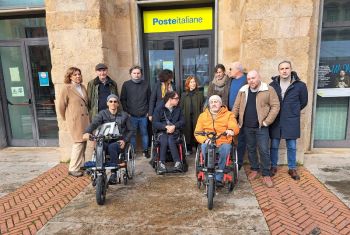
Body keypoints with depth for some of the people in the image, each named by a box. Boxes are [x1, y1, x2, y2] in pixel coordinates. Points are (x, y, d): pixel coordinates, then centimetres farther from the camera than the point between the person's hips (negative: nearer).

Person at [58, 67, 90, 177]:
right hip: (75, 120, -6)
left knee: (83, 143, 11)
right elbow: (61, 106, -4)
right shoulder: (66, 88, -7)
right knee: (79, 143, -5)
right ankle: (73, 169, 6)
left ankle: (81, 165, 25)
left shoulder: (83, 87, 12)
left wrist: (88, 116, 13)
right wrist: (66, 119, 6)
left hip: (85, 119, 6)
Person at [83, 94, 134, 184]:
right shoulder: (102, 114, 7)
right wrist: (87, 132, -32)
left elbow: (131, 130, 10)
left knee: (112, 147, -34)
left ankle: (113, 174, -23)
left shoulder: (124, 115, 7)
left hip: (118, 142, -1)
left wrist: (125, 140, -6)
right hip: (105, 141, 1)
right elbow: (94, 123, -11)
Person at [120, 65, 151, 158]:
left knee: (144, 133, 9)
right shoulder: (126, 84, 4)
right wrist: (126, 112, -4)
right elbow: (122, 99, 4)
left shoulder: (146, 84, 7)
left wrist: (149, 111, 2)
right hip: (131, 115, -1)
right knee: (132, 134, 5)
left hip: (144, 115, 1)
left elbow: (150, 99, 8)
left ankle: (145, 150, 21)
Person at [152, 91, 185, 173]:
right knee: (164, 140, -33)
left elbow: (182, 121, 6)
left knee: (170, 140, -31)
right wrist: (166, 126, -22)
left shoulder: (178, 108, 9)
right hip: (161, 131, -1)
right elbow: (154, 122, -9)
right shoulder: (159, 108, -2)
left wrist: (174, 126, -13)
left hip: (174, 131, 1)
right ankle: (162, 163, -24)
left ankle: (177, 162, -27)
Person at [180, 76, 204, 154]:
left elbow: (202, 107, 0)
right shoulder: (184, 95, 13)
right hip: (187, 117, 2)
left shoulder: (200, 94, 7)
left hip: (196, 117, -2)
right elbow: (181, 107, 9)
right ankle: (189, 149, 13)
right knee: (188, 133, 1)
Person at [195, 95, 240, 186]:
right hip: (208, 143, 1)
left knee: (226, 147, -34)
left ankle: (219, 178, -22)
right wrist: (204, 139, -15)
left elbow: (235, 128, -6)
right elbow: (197, 132, 7)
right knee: (204, 146, -33)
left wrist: (231, 130, -32)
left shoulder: (228, 114, 10)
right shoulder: (203, 115, 15)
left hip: (223, 143, -1)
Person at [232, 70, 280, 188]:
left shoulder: (269, 90, -6)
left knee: (264, 150, 1)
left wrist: (267, 122, -12)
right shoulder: (243, 91, 5)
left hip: (261, 127, -3)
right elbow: (236, 107, 8)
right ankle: (254, 169, 31)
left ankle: (266, 174, 15)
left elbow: (275, 106, -7)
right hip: (247, 127, 4)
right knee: (251, 149, 14)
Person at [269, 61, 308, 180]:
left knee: (292, 147, 9)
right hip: (275, 121, 1)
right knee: (274, 146, 10)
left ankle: (292, 169, 25)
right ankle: (273, 166, 26)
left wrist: (293, 112, 9)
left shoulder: (300, 85, -5)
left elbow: (303, 102, 7)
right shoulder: (273, 85, -2)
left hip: (291, 121, -1)